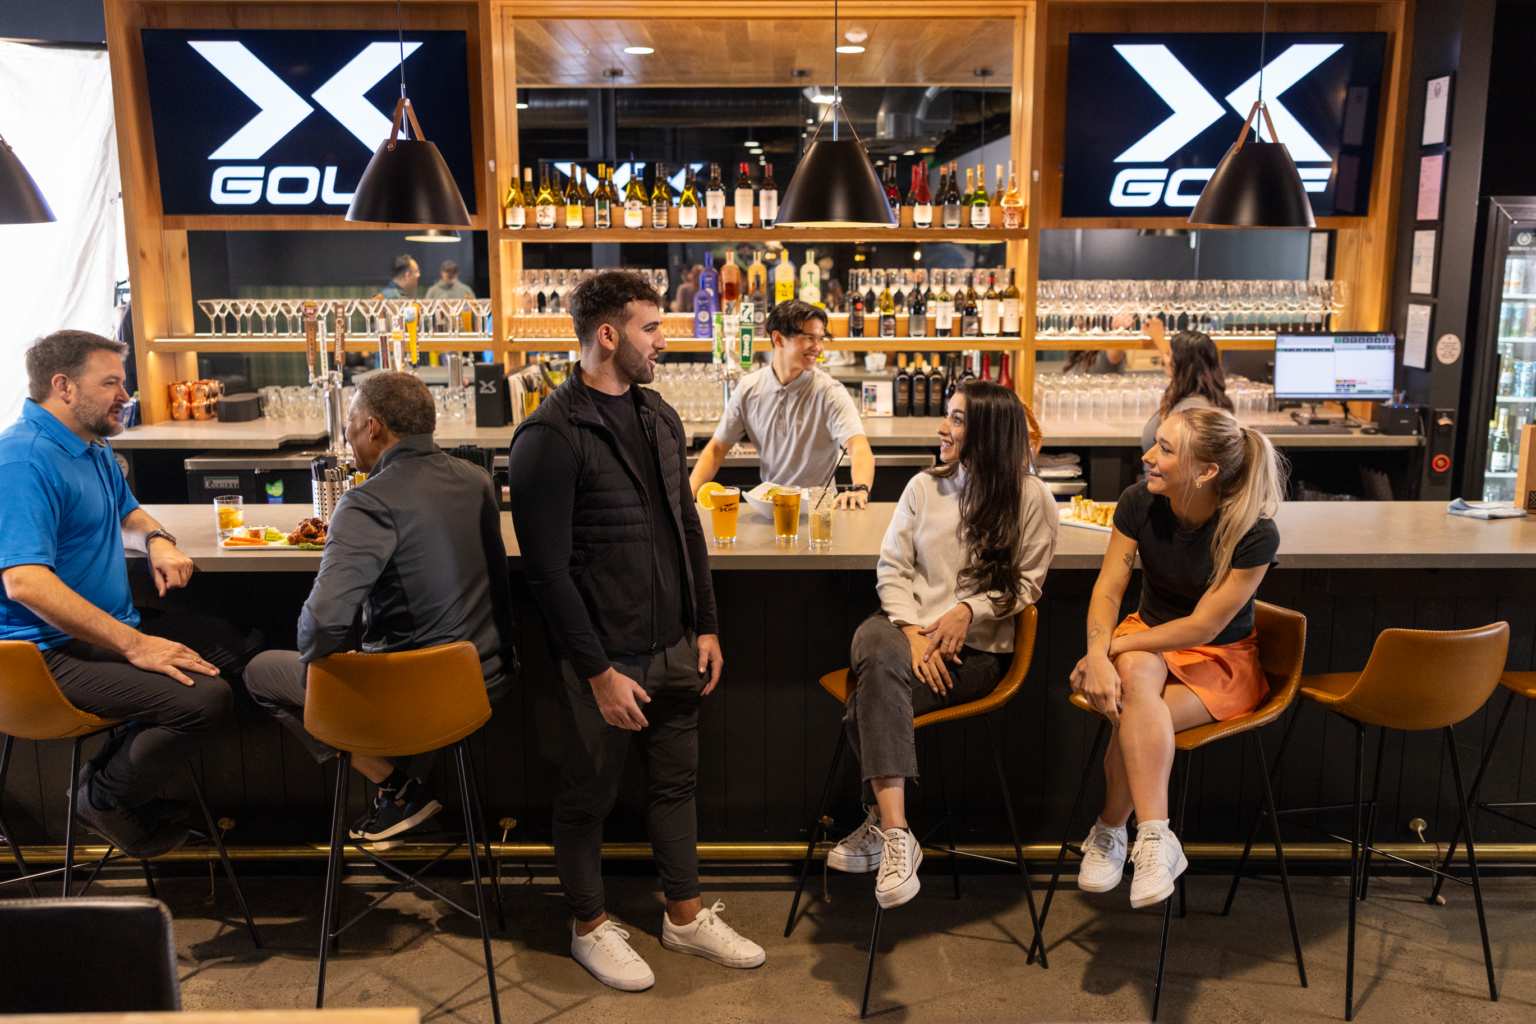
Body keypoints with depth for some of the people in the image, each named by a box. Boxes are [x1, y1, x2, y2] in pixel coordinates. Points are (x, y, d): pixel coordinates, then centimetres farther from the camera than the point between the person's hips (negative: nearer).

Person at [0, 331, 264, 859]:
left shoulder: (93, 447, 14)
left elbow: (126, 512, 31)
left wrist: (158, 540, 4)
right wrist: (133, 645, -29)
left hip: (115, 624, 11)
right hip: (55, 651, -11)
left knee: (244, 646, 6)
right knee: (205, 697, -27)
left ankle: (113, 767, 11)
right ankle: (105, 797, 2)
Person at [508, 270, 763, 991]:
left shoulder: (659, 417, 8)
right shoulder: (551, 436, -17)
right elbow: (547, 571, -18)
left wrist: (706, 626, 11)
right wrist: (599, 672, -17)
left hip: (673, 644, 7)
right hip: (603, 656, -7)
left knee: (676, 781, 19)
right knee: (589, 797, 12)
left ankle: (686, 917, 36)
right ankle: (590, 928, 33)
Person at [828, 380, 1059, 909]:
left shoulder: (1031, 497, 1)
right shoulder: (924, 486, 10)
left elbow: (1025, 583, 3)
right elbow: (892, 567, 5)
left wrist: (969, 610, -14)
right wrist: (912, 632, -11)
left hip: (978, 646, -3)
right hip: (907, 626, 3)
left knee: (871, 700, -29)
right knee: (877, 653, -35)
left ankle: (881, 826, -13)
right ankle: (896, 834, -29)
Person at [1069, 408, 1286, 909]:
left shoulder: (1255, 535, -23)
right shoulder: (1140, 502, -12)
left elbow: (1203, 626, -22)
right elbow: (1107, 590, -11)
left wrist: (1113, 648, -24)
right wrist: (1100, 656, -30)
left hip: (1222, 659, -3)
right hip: (1148, 639, 3)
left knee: (1133, 716, -32)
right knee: (1135, 674, -35)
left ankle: (1109, 833, -13)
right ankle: (1156, 839, -30)